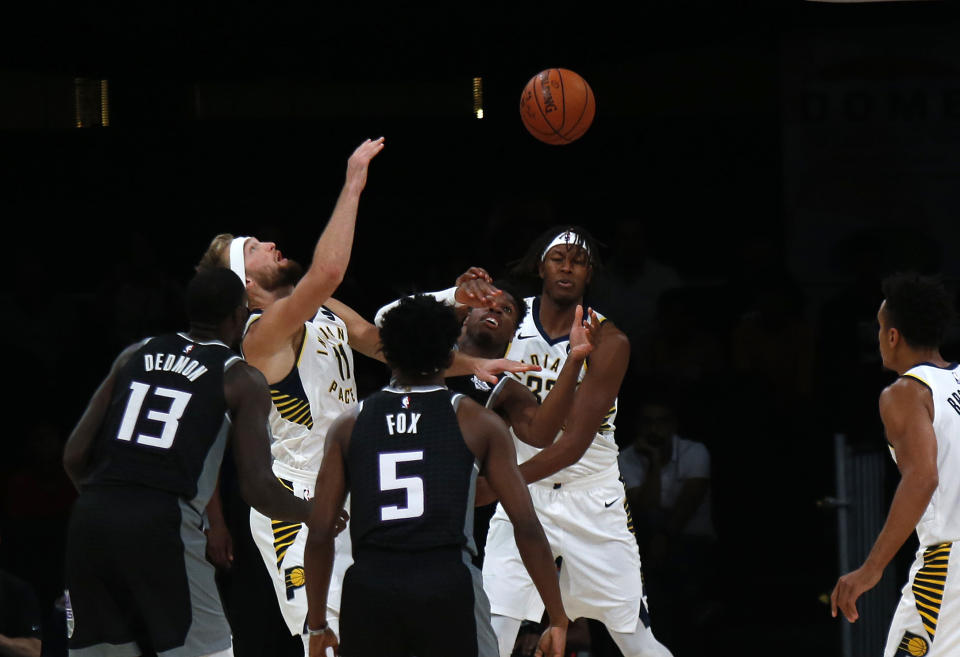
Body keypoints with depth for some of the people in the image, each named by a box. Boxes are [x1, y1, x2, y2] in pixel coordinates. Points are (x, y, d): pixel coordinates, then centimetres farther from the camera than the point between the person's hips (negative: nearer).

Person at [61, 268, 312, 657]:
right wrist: (313, 516, 18)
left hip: (90, 521, 5)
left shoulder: (135, 356, 20)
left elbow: (74, 457, 15)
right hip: (161, 526, -5)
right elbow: (258, 489, -1)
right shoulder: (242, 380, 6)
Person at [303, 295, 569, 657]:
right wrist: (558, 620, 8)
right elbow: (527, 527, 3)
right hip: (447, 586, -2)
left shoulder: (349, 424, 12)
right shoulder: (476, 421, 7)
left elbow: (320, 533, 9)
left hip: (368, 587, 2)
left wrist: (318, 625, 18)